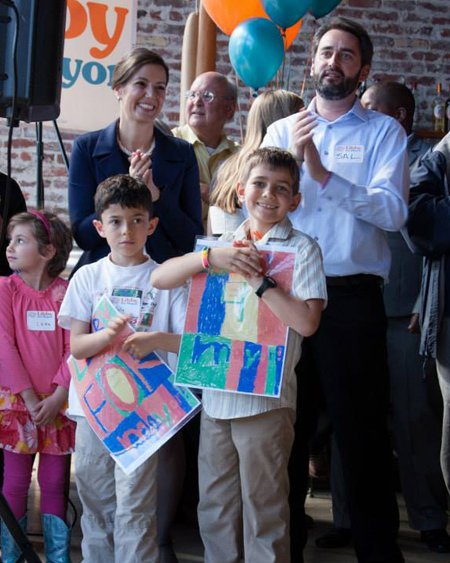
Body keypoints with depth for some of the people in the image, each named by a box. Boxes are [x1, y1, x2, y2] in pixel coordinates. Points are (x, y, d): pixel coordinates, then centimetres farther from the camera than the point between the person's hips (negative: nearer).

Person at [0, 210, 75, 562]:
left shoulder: (67, 291, -1)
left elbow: (74, 349, -3)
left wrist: (56, 398, -12)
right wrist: (29, 398, -11)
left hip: (58, 403, 1)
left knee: (55, 481, 7)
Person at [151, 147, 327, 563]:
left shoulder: (302, 248, -4)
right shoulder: (225, 244, 11)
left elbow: (306, 322, -16)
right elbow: (159, 279, 3)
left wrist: (257, 279, -16)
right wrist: (211, 258, -11)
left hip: (266, 399, -5)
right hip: (215, 393, 5)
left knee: (263, 509, 3)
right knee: (214, 506, 14)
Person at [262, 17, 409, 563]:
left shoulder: (383, 132, 3)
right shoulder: (281, 131, 13)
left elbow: (393, 210, -12)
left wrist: (323, 173, -18)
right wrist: (292, 158, -12)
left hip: (353, 297, -3)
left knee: (361, 430, 1)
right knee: (286, 426, 10)